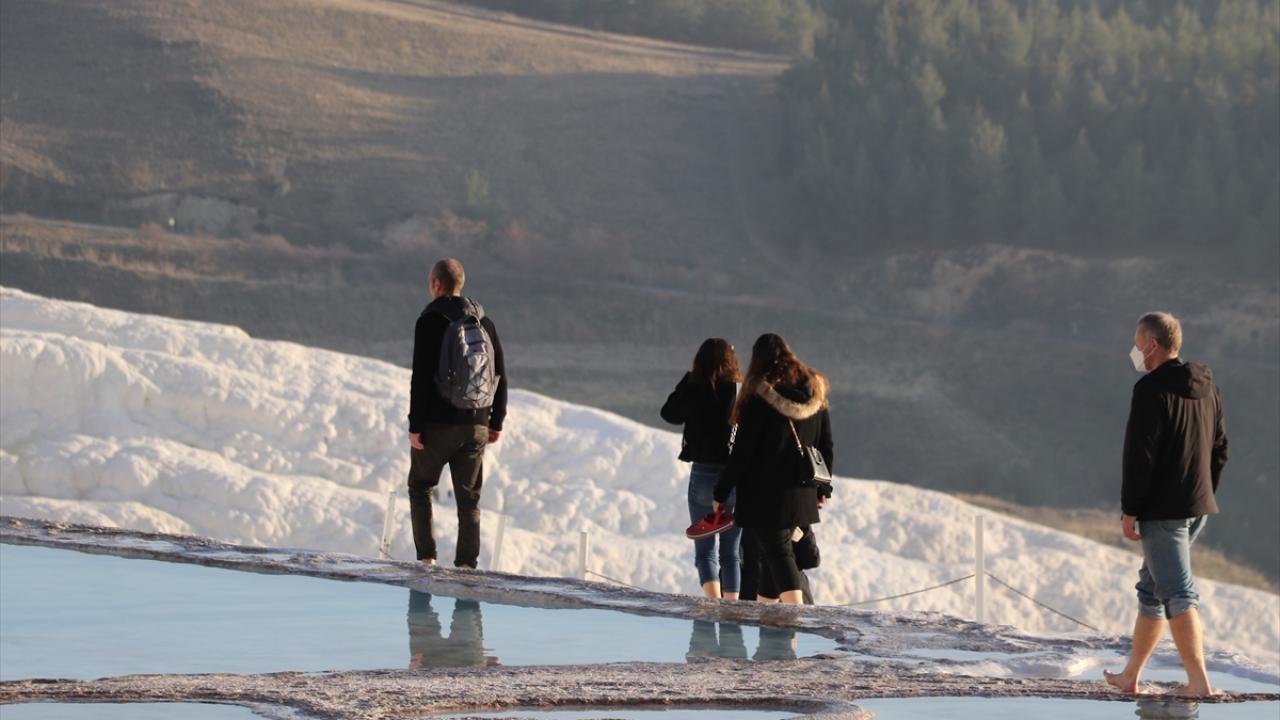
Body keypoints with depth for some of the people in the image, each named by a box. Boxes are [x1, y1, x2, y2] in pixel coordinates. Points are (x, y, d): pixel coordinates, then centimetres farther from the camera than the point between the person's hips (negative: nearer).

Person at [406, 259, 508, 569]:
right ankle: (466, 563, 1)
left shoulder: (430, 322, -8)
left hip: (437, 425, -4)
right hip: (476, 426, 4)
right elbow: (500, 374, 11)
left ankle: (427, 557, 3)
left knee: (420, 487, 13)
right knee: (469, 499, 8)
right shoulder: (484, 322, 8)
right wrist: (497, 422, 17)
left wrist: (415, 426, -11)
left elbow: (421, 377, -13)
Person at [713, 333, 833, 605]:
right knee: (771, 552, 18)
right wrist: (823, 488, 21)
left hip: (765, 495, -6)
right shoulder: (814, 393, 6)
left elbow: (742, 451, -13)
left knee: (777, 552, -6)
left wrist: (722, 492, -6)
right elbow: (826, 446, 11)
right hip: (801, 496, 6)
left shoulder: (760, 396, -13)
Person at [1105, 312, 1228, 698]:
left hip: (1161, 509, -9)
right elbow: (1219, 449, 17)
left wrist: (1129, 509, -13)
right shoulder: (1207, 388, 12)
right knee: (1151, 589, 19)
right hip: (1197, 506, 9)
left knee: (1178, 593, -10)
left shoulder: (1152, 390, -15)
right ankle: (1130, 676, 27)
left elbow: (1139, 453, -18)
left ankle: (1198, 680, -17)